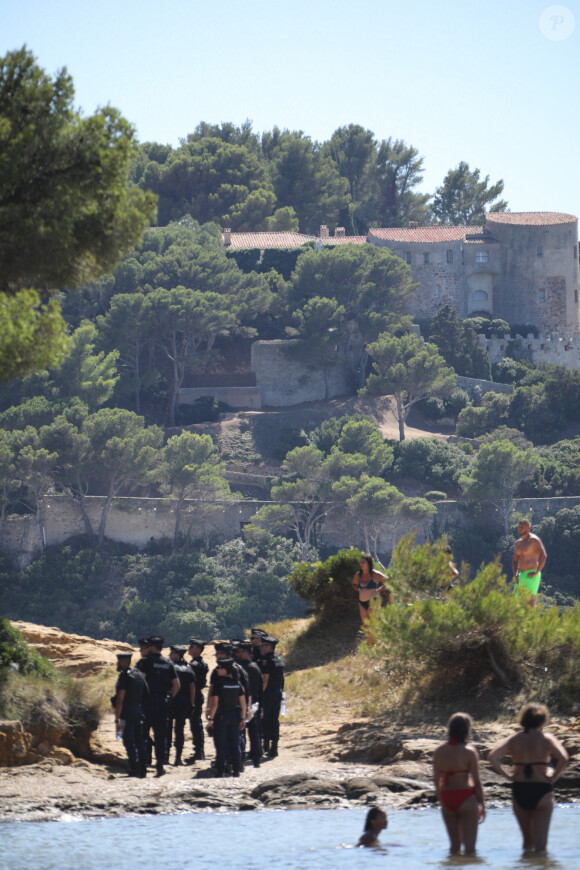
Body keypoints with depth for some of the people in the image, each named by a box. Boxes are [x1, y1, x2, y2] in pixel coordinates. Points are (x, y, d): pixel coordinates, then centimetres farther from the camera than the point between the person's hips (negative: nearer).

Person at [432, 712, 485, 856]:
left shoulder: (439, 751, 2)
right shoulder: (469, 752, -11)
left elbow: (436, 780, 7)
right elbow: (476, 782, -9)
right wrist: (482, 805, 2)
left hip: (447, 799, 5)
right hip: (466, 798, -5)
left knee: (454, 846, 16)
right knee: (469, 846, -2)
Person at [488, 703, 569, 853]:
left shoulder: (514, 740, 5)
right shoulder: (547, 739, -4)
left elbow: (492, 757, -7)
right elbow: (563, 758, -20)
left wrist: (507, 776, -2)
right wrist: (553, 777, -7)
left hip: (519, 790, 3)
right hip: (541, 790, -3)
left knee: (527, 839, 18)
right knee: (540, 842, 1)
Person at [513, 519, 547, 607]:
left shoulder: (534, 540, -8)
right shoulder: (518, 542, 16)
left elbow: (543, 556, -17)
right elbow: (515, 560, 23)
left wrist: (536, 572, -19)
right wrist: (515, 574, 7)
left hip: (531, 575, -8)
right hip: (521, 575, 8)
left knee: (530, 600, -13)